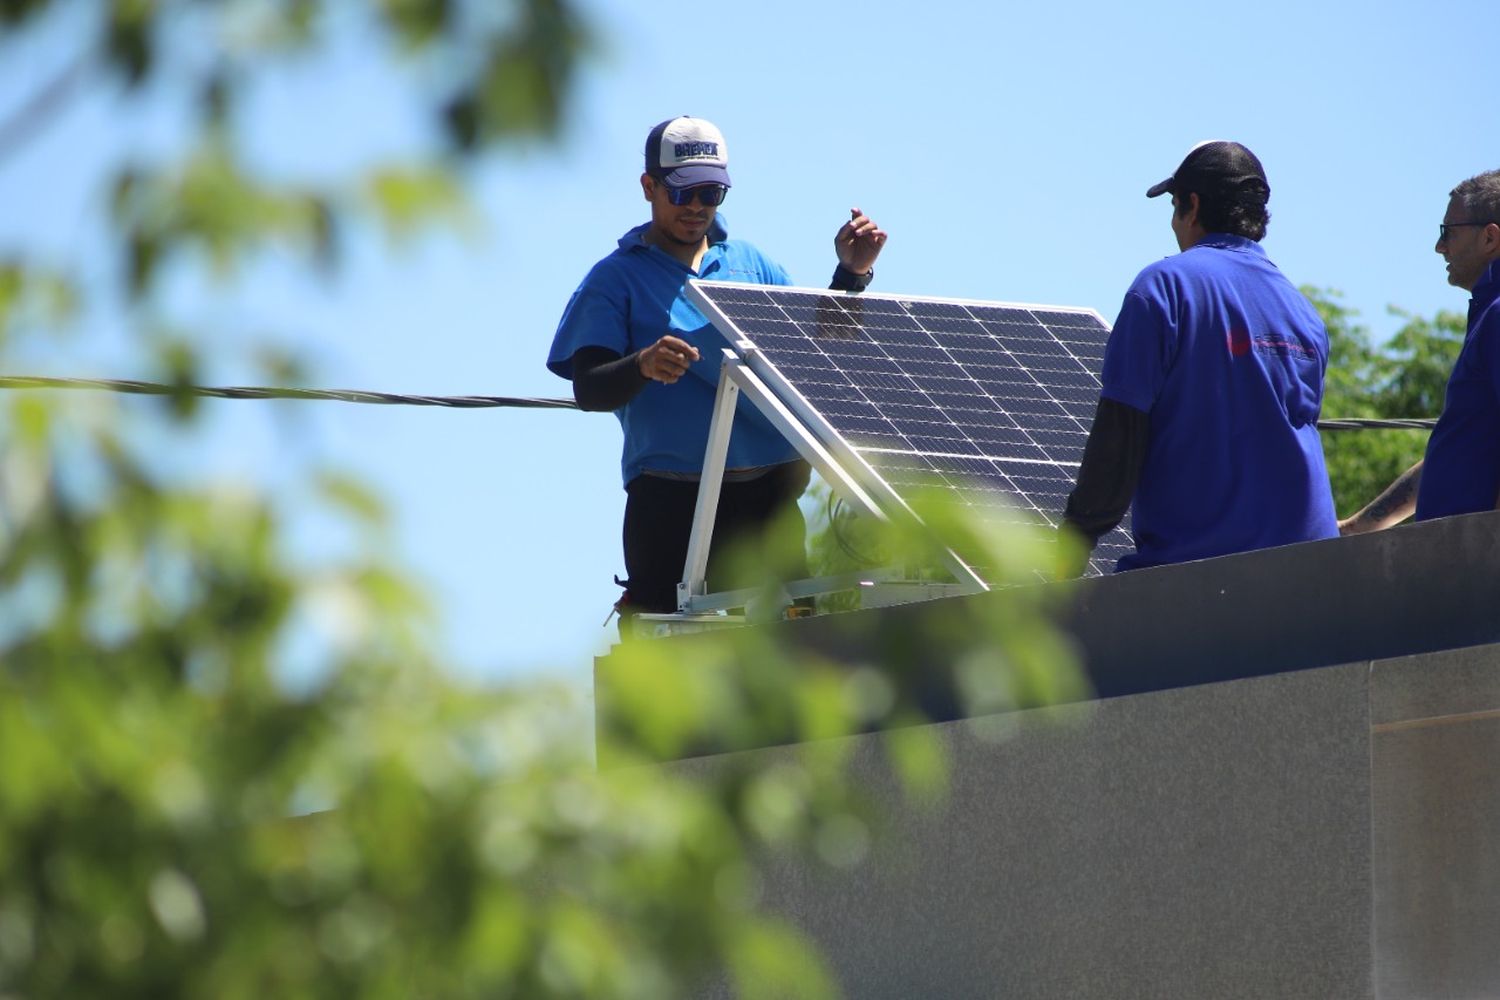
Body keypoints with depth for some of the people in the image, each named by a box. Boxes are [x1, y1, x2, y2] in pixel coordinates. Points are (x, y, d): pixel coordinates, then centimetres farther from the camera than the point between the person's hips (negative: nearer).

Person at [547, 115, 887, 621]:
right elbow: (588, 389, -6)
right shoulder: (617, 278, 5)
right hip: (671, 497, -4)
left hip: (768, 489, 4)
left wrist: (851, 275, 5)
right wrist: (643, 367, -27)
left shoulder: (751, 264, 18)